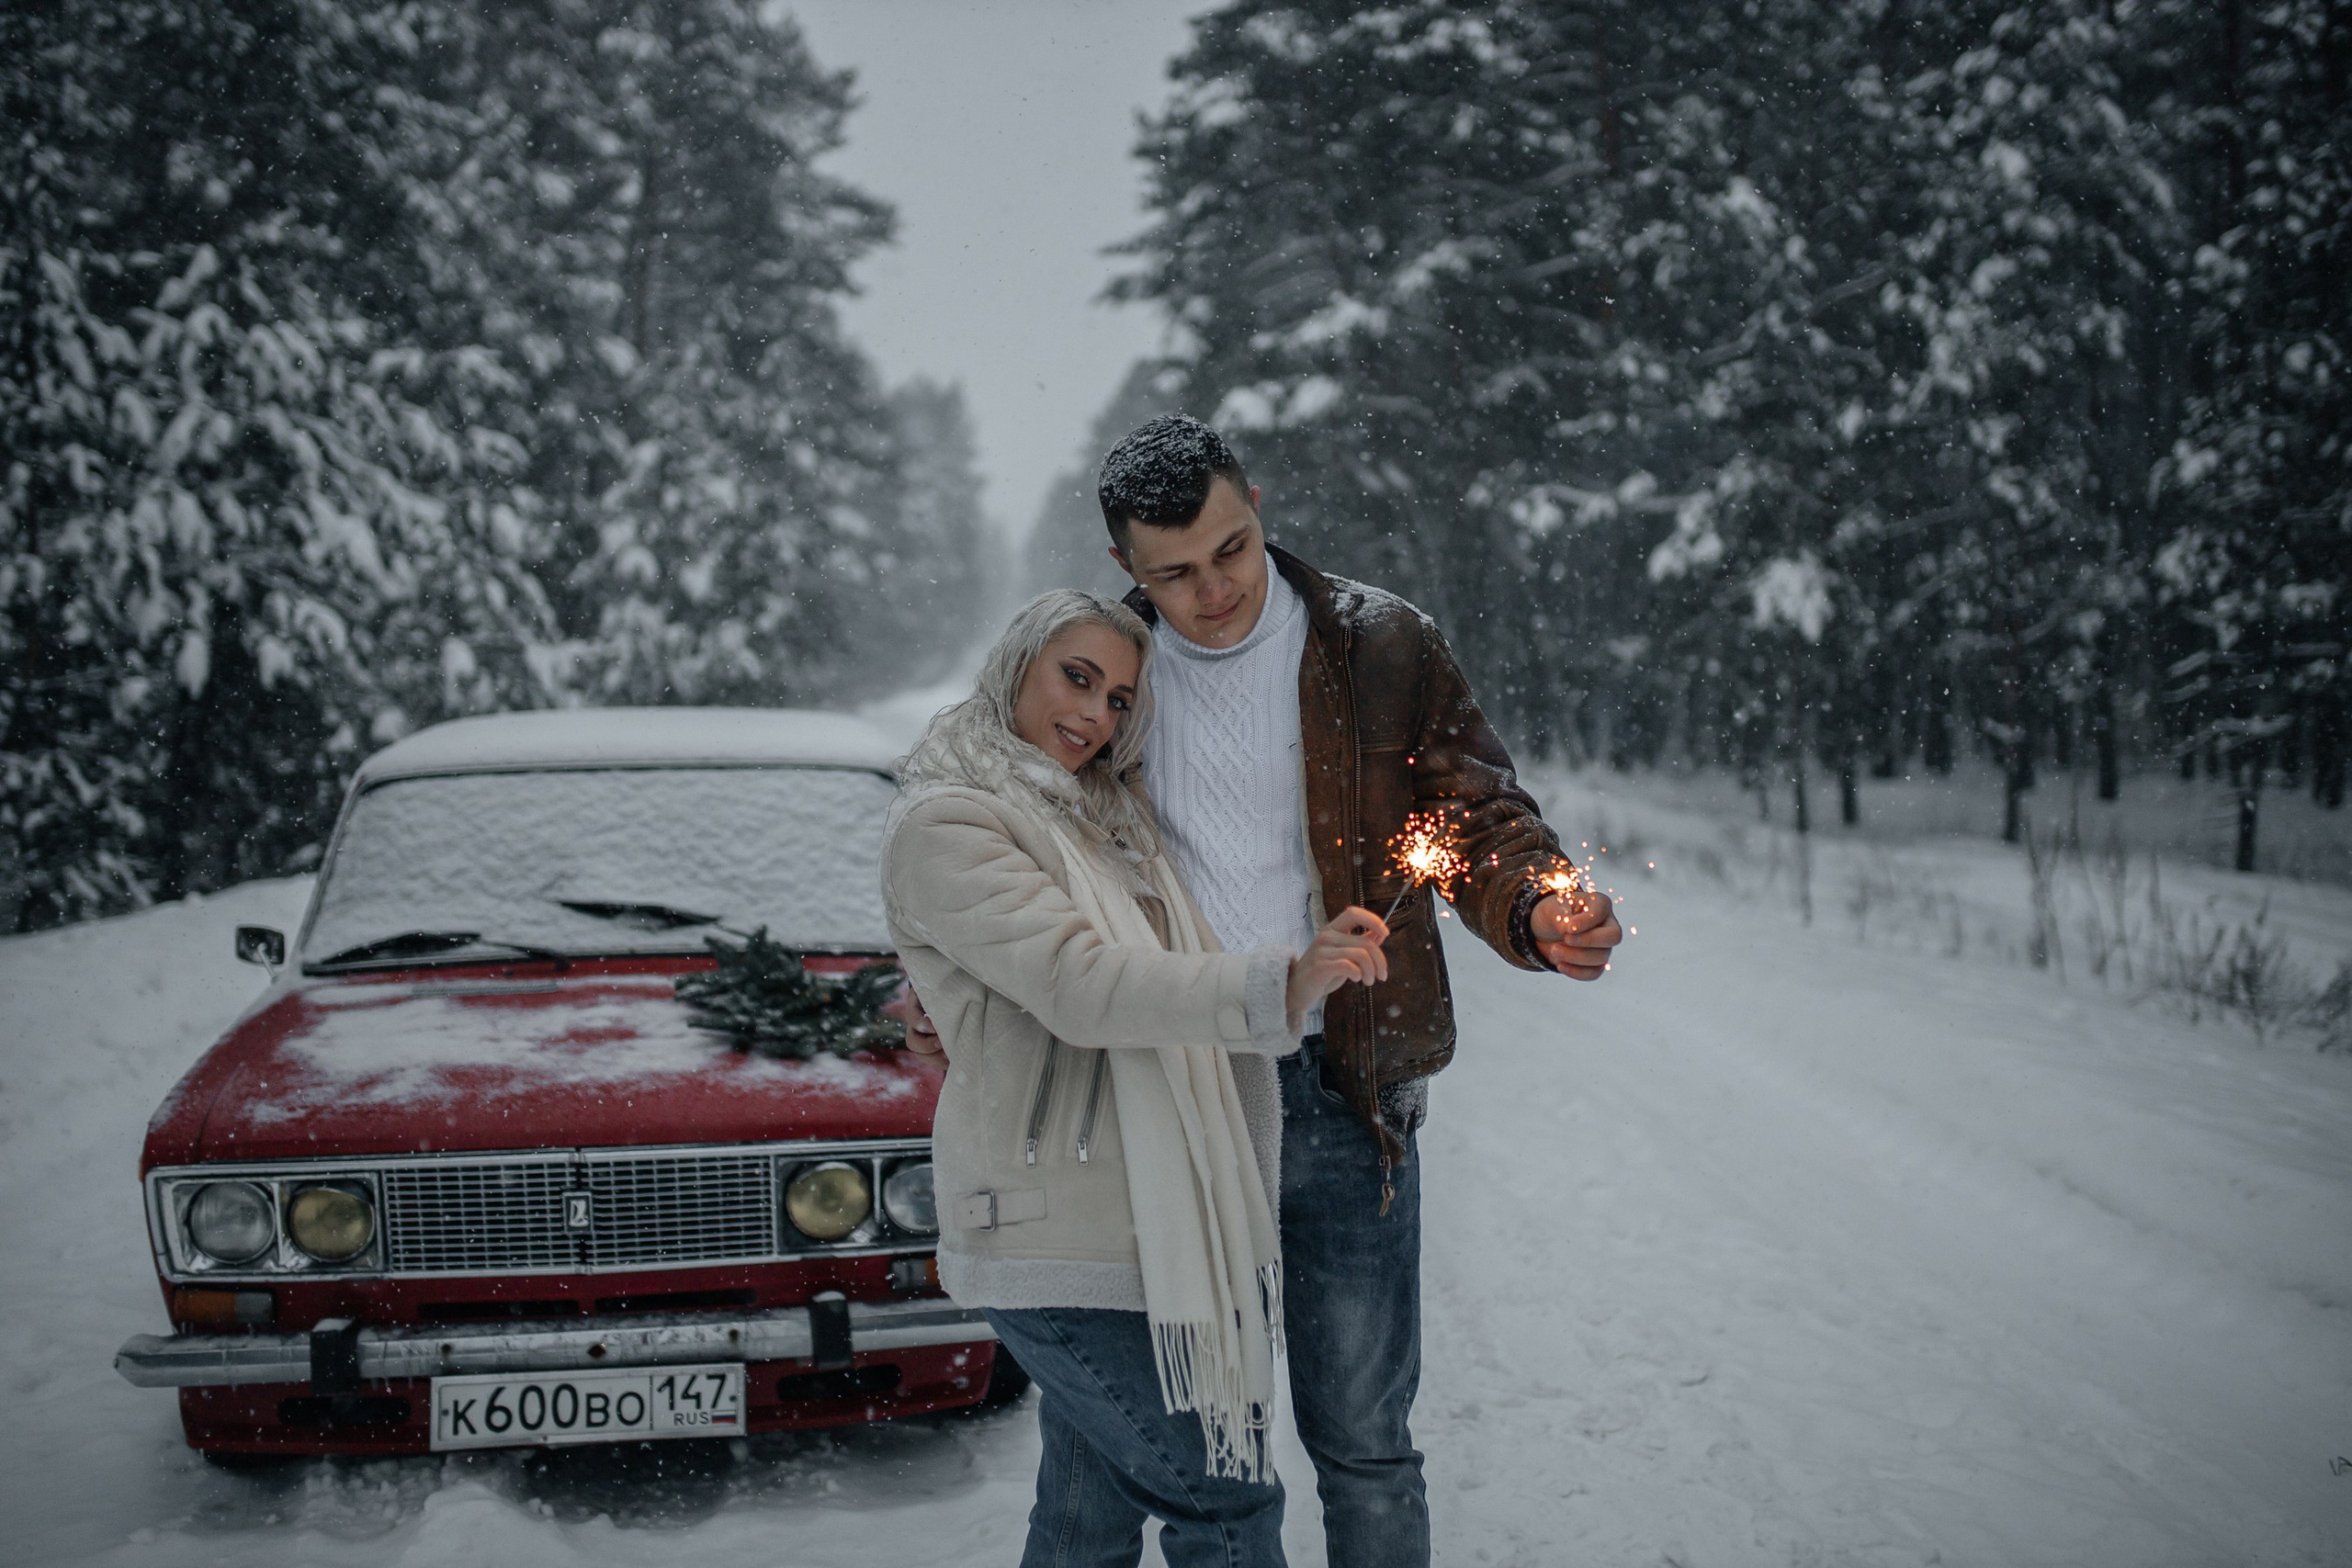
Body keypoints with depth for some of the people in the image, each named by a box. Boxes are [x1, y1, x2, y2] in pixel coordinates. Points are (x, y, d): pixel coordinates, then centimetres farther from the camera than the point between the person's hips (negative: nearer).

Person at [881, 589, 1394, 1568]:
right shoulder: (942, 825, -10)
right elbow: (1081, 987, -24)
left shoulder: (1104, 817, 17)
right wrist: (1280, 986, -33)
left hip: (1142, 1224, 8)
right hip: (1056, 1239, -8)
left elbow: (1176, 982, 31)